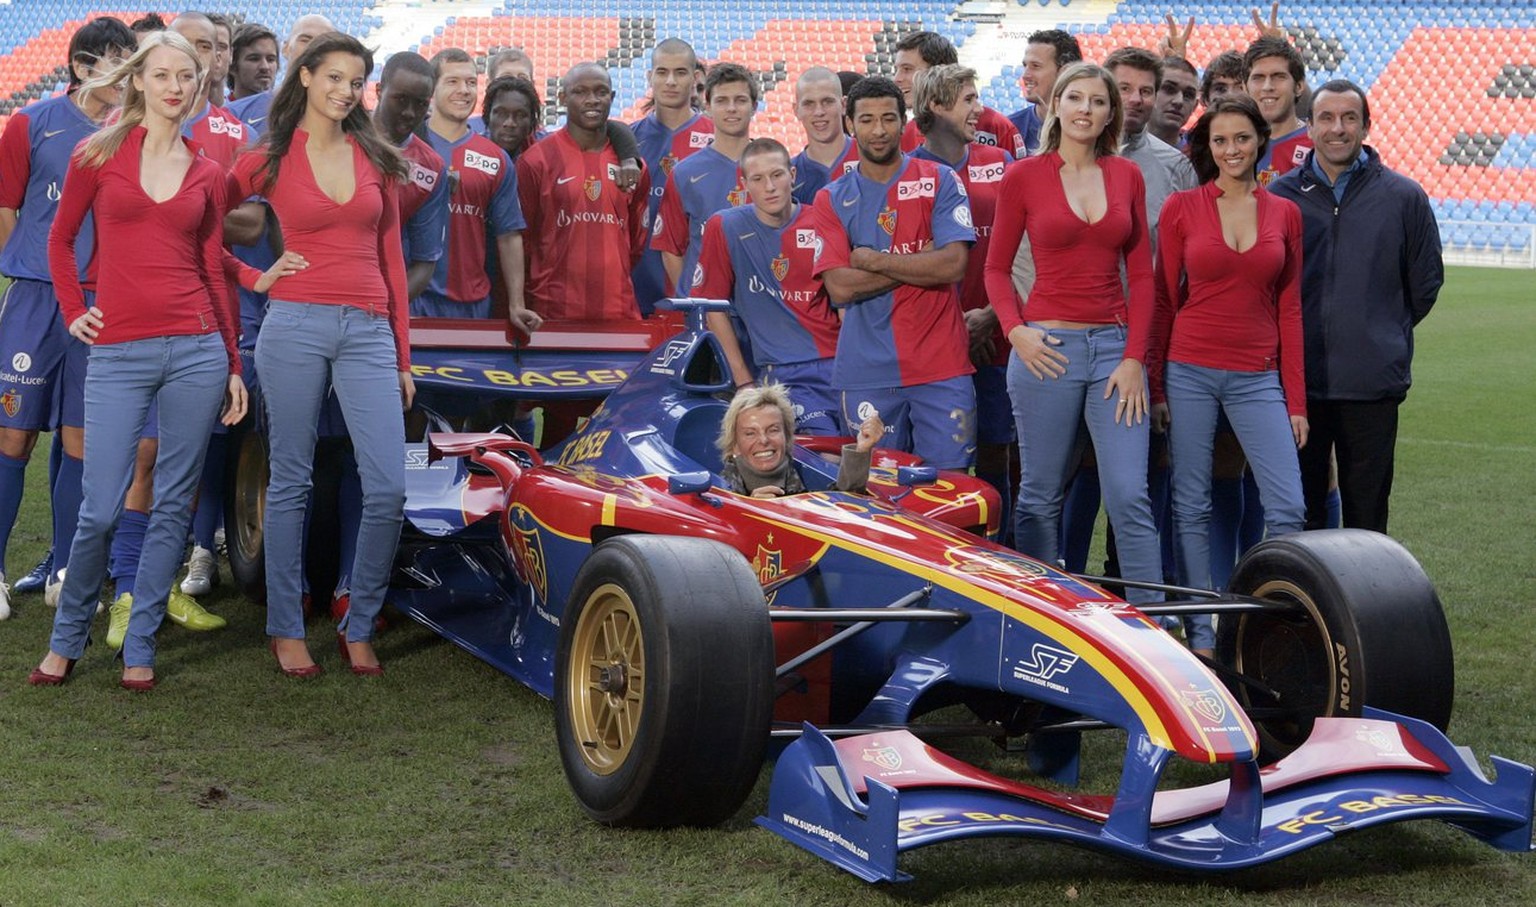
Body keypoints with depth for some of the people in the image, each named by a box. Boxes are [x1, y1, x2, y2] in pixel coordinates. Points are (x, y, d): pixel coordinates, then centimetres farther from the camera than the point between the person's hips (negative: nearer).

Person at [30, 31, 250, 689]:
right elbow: (61, 238, 15)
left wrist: (234, 366, 9)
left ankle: (139, 646, 14)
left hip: (195, 349, 2)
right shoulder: (99, 154, 4)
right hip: (118, 352, -2)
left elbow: (213, 270, 12)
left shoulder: (207, 173, 9)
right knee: (101, 508, -4)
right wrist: (73, 312, 5)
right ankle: (68, 638, 18)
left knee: (174, 503, 3)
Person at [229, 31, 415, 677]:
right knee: (291, 483, 4)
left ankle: (359, 628, 8)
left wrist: (402, 356, 13)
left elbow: (391, 258, 14)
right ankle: (286, 629, 14)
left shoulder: (375, 159, 12)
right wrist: (259, 277, 2)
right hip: (295, 327, -2)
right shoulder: (271, 159, 4)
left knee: (388, 488, -7)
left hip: (368, 332, 2)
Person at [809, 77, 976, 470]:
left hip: (941, 367, -1)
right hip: (866, 373, 1)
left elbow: (953, 265, -9)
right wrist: (920, 263, -8)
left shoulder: (939, 181, 4)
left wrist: (873, 261, -6)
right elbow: (840, 287, -5)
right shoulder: (831, 200, 7)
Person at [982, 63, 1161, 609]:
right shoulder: (1024, 176, 2)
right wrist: (1013, 328, -10)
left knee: (1130, 497, -5)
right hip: (1047, 347, -1)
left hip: (1114, 345, 2)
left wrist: (1135, 358, -1)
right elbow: (997, 268, 7)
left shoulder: (1126, 176, 8)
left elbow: (1141, 273, 8)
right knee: (1040, 497, 5)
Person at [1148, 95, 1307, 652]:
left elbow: (1289, 309, 8)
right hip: (1189, 371, -1)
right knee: (1191, 507, 3)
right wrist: (1156, 386, 0)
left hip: (1257, 376, 1)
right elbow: (1164, 301, 4)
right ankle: (1201, 632, 12)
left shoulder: (1285, 214, 7)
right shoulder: (1182, 209, 1)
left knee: (1287, 508, -7)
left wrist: (1295, 401, 6)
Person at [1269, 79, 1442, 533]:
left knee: (1367, 513, 6)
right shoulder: (1280, 195, 4)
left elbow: (1426, 280, 12)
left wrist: (1389, 333, 14)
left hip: (1374, 383, 0)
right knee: (1297, 514, 6)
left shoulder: (1404, 197, 3)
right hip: (1295, 380, 1)